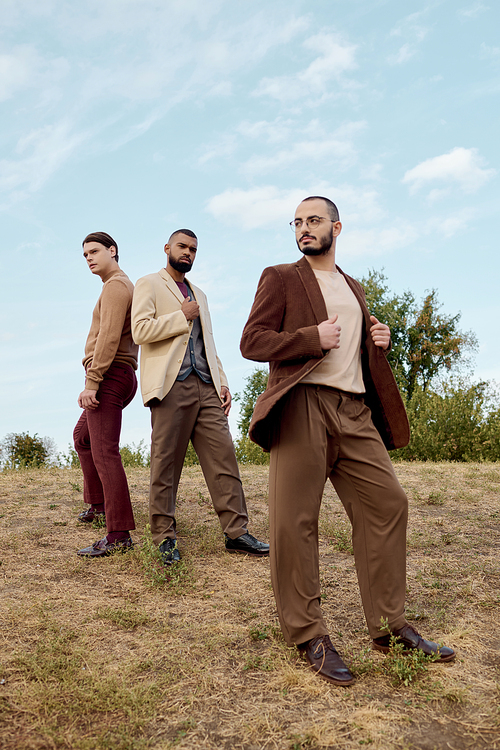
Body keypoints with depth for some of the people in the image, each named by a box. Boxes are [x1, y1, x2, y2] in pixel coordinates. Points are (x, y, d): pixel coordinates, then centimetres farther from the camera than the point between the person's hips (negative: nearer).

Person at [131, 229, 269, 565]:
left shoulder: (199, 295, 27)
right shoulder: (149, 285, 7)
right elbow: (141, 330, -9)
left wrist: (223, 383, 14)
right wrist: (182, 317, -4)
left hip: (206, 387, 6)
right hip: (172, 386, -6)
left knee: (224, 457, -1)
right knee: (166, 464, -2)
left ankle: (236, 531, 3)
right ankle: (164, 537, 8)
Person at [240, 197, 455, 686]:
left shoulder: (353, 288, 26)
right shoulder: (281, 278, 7)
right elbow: (251, 341, -2)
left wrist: (378, 342, 11)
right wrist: (312, 338, -14)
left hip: (354, 410, 6)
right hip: (303, 407, -6)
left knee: (387, 502, 2)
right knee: (294, 520, -6)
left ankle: (389, 627, 14)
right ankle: (308, 636, 7)